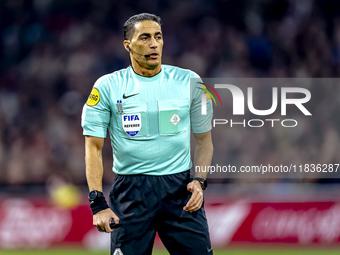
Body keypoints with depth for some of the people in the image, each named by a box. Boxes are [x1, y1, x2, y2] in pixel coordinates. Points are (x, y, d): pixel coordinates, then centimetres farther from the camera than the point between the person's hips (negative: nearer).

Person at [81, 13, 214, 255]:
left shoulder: (189, 82, 7)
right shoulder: (107, 86, 2)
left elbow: (204, 139, 14)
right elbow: (94, 146, 1)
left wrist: (199, 180, -3)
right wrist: (97, 203, -8)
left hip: (181, 189, 1)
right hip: (131, 190, -1)